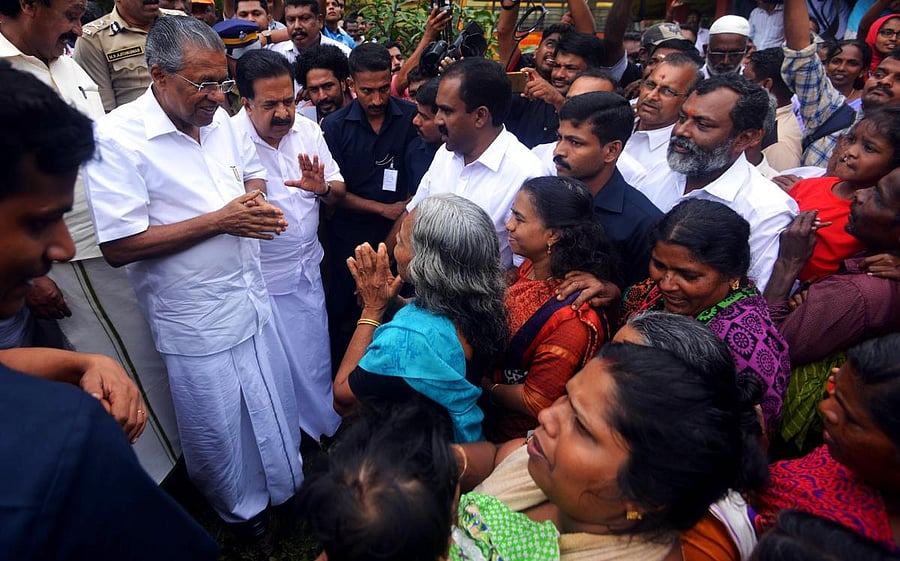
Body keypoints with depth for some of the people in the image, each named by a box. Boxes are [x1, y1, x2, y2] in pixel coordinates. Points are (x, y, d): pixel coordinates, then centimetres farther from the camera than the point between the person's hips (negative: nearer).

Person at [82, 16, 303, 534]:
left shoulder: (220, 119, 2)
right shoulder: (118, 138, -18)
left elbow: (254, 175, 19)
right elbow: (119, 246, -21)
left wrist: (253, 198, -6)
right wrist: (219, 221, -22)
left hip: (252, 294, 6)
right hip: (196, 318, -6)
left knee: (276, 403, 21)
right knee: (218, 426, 14)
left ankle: (286, 483, 49)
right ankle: (241, 506, 43)